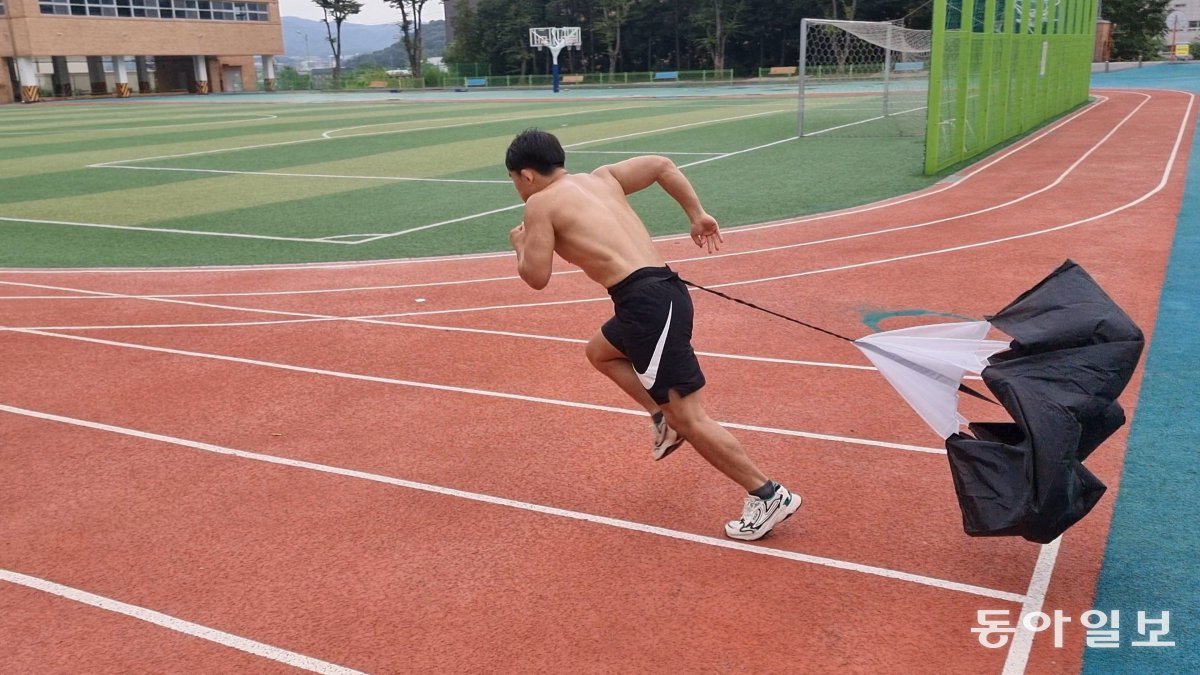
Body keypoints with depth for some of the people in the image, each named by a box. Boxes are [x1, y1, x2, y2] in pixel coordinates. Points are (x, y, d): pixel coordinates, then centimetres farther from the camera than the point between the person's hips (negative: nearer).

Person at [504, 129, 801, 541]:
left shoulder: (540, 203, 1)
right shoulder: (601, 179, 21)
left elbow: (536, 277, -2)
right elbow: (662, 165, 25)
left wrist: (520, 244, 19)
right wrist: (697, 215, 26)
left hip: (646, 301, -9)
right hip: (661, 290, 9)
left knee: (689, 418, -2)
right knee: (600, 352, 34)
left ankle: (769, 497, 3)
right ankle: (664, 417, 23)